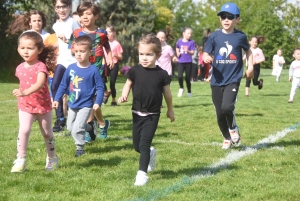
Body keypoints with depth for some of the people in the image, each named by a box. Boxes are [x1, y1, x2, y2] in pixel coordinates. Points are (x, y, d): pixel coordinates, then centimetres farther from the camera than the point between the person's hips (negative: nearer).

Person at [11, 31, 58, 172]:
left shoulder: (41, 66, -18)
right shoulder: (20, 68, -1)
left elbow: (39, 84, -36)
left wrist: (25, 92, -50)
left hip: (43, 105, -3)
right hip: (25, 106, 3)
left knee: (47, 133, 13)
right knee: (23, 130, -17)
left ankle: (52, 158, 33)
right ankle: (20, 160, -13)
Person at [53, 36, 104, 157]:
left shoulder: (93, 70, -14)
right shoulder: (71, 68, -3)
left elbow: (100, 88, -9)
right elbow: (63, 85, 6)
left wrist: (98, 102, -19)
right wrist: (56, 99, 2)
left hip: (85, 105, -5)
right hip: (72, 104, 5)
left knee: (77, 129, -12)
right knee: (70, 127, 18)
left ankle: (80, 148, 11)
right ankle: (89, 127, 42)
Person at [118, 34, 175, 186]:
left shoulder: (161, 74, -10)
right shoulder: (135, 71, -7)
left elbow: (167, 93, 3)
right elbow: (128, 84, 6)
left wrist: (170, 110, 13)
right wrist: (124, 95, -15)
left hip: (152, 115, -3)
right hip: (137, 113, 3)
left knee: (144, 144, -12)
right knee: (137, 146, 14)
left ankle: (142, 173, -5)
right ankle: (150, 153, 45)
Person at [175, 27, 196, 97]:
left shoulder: (191, 42, -4)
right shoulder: (179, 41, 2)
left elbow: (192, 52, -6)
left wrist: (188, 51, -26)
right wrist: (178, 53, 2)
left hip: (188, 62, -1)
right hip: (180, 62, 1)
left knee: (188, 78, 2)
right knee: (180, 76, -17)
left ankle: (189, 91, 23)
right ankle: (181, 88, 9)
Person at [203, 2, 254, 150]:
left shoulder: (240, 36, -1)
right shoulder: (214, 36, -1)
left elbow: (248, 50, 17)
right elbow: (205, 54, 0)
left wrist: (250, 67, 6)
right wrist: (206, 57, -23)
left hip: (233, 79, -2)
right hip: (217, 81, 2)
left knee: (227, 107, -24)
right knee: (220, 114, 8)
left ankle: (233, 129, 8)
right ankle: (227, 138, 32)